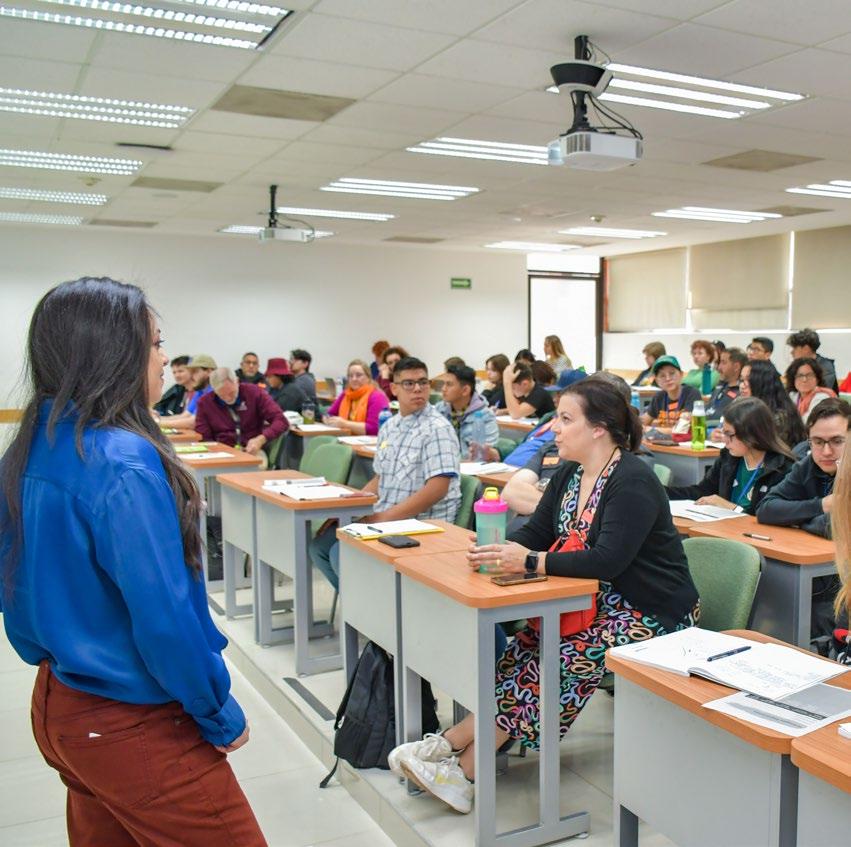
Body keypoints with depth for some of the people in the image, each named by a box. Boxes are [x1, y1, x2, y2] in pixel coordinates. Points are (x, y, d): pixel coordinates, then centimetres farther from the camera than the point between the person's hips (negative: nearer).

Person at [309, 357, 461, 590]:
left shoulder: (437, 429, -13)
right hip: (384, 519, 8)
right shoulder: (389, 427, 13)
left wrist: (384, 517, -21)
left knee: (343, 554, -19)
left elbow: (437, 489, -21)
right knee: (320, 545, 1)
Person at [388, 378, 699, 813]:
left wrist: (530, 561, -34)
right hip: (601, 602, 8)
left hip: (651, 613, -8)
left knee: (561, 660, -25)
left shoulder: (632, 482, -20)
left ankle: (463, 769, -20)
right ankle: (455, 745, -18)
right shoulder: (570, 474, 6)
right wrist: (502, 551, -15)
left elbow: (607, 560, -30)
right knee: (528, 646, -16)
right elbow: (536, 532, 7)